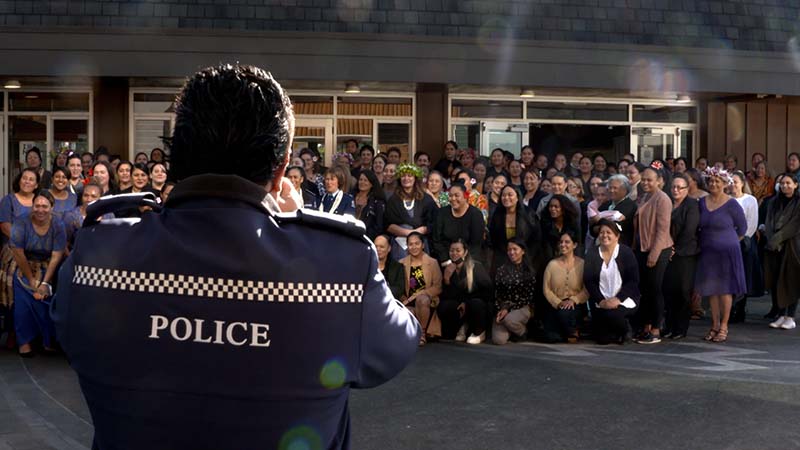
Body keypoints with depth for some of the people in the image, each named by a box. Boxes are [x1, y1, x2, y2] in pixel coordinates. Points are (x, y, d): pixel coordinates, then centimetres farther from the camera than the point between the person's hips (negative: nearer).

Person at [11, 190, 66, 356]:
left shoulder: (58, 225, -11)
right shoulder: (22, 223, -15)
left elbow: (56, 257, -12)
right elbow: (18, 253, -14)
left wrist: (45, 283, -17)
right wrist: (31, 279, -12)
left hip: (48, 270, 1)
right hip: (24, 268, -1)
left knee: (47, 300, -16)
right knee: (24, 302, -16)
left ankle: (49, 339, -2)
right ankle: (25, 341, -4)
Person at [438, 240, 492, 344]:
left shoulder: (476, 267, -14)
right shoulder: (448, 269, -4)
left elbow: (487, 291, -12)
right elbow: (446, 296, -9)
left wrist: (466, 302, -16)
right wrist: (446, 278, -25)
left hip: (478, 306, -3)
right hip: (460, 307, 3)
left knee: (475, 303, -36)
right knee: (442, 307, -26)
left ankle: (479, 332, -5)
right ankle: (462, 326, 7)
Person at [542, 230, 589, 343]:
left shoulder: (582, 264, -1)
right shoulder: (552, 264, 3)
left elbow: (587, 290, -6)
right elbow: (546, 289, 0)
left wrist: (573, 300, -22)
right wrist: (559, 303, -14)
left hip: (575, 306, -2)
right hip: (555, 306, 2)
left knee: (565, 313, -38)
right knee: (551, 338, -18)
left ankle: (573, 332, -3)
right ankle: (568, 332, 18)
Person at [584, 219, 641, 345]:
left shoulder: (626, 252, -2)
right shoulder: (591, 254, 4)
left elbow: (633, 280, -7)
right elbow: (588, 281, -2)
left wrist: (617, 299, -19)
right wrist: (601, 301, -15)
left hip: (623, 300, -2)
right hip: (600, 302, 3)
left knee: (612, 314, -33)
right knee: (602, 339, -7)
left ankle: (624, 330, 1)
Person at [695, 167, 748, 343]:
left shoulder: (731, 204, -9)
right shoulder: (702, 202, 4)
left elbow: (742, 227, 0)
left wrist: (729, 242, 7)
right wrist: (703, 242, 9)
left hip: (726, 252, -4)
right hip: (707, 252, 4)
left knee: (725, 289, 2)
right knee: (711, 289, 9)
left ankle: (724, 327, 10)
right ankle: (715, 325, 19)